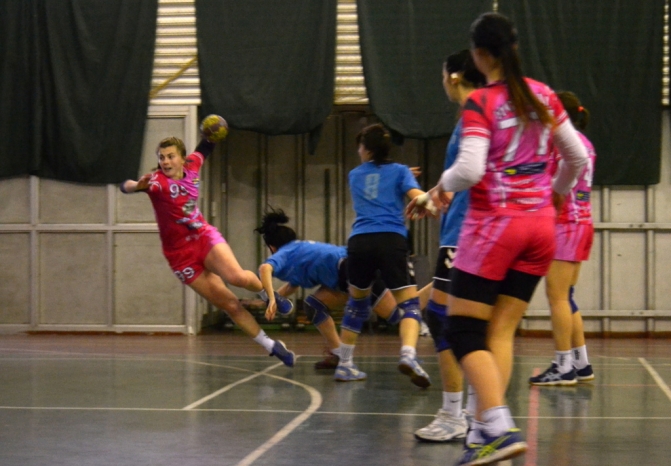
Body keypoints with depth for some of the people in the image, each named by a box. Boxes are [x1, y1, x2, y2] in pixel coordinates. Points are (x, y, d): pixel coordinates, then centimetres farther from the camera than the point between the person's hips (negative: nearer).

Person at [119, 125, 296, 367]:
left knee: (237, 277, -28)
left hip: (205, 236, 2)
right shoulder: (157, 180, -18)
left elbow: (204, 148, 18)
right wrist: (137, 185, -61)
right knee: (229, 303, -3)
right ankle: (271, 346, 10)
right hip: (181, 254, -2)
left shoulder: (191, 165, -3)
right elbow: (127, 186, -37)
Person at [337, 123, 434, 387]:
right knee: (410, 304, -4)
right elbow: (417, 196, -6)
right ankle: (408, 355, -31)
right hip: (391, 239, -3)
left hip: (359, 242, 3)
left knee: (357, 303, 23)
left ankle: (344, 365, 25)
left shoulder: (355, 175, 23)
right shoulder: (399, 171, 13)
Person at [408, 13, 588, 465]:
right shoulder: (544, 96, 6)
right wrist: (554, 193, 30)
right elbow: (578, 157, 13)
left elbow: (469, 169, -21)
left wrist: (443, 185, -1)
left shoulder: (480, 102, -10)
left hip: (494, 224, -6)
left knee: (464, 331, -2)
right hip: (540, 225, 6)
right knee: (501, 330, 10)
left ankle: (500, 428, -19)